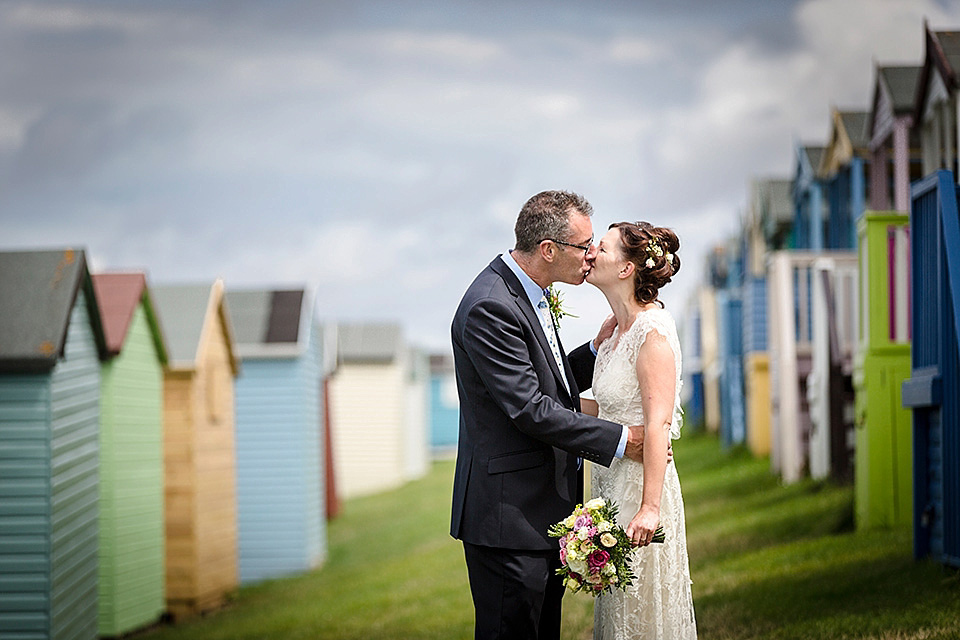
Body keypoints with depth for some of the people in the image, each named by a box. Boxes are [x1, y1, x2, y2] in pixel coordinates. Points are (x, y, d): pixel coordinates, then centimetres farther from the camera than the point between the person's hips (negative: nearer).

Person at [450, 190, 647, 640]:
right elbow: (530, 409, -23)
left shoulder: (529, 294, 12)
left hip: (545, 510, 10)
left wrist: (598, 349, 7)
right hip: (509, 516, -10)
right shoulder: (491, 308, -20)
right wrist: (618, 440, -19)